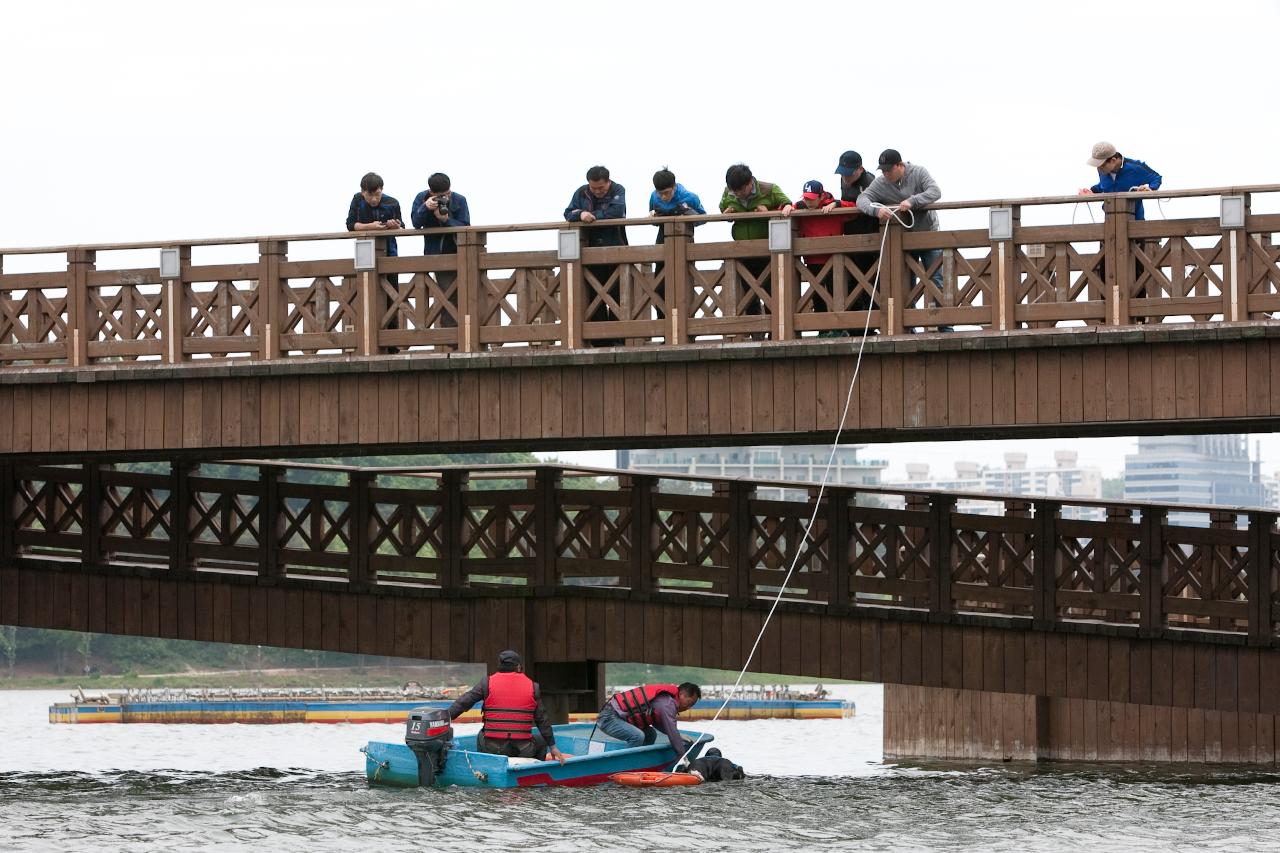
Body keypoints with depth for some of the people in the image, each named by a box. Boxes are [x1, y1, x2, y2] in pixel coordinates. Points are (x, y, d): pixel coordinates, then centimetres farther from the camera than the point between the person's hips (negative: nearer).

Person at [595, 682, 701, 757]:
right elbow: (672, 732, -19)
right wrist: (682, 756, -12)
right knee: (637, 736, -28)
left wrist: (679, 737, 14)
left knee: (650, 735, 12)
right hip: (608, 718, -10)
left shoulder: (665, 696, 13)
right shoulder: (668, 703, -19)